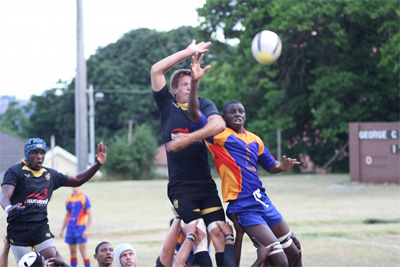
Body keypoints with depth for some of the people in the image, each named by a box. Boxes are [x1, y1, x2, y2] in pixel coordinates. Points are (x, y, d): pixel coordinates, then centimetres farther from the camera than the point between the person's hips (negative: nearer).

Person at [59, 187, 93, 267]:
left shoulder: (84, 198, -5)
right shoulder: (69, 199, 11)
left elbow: (90, 215, -6)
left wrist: (87, 230, -13)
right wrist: (62, 230, 20)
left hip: (80, 227, -5)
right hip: (70, 227, 5)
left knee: (82, 250, -9)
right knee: (72, 251, 7)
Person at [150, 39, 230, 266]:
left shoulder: (204, 105, 9)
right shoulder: (167, 106, 9)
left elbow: (219, 124, -13)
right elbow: (156, 70, -1)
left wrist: (186, 140, -19)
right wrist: (188, 52, 1)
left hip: (206, 185, 2)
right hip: (180, 186, -2)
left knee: (219, 232, -7)